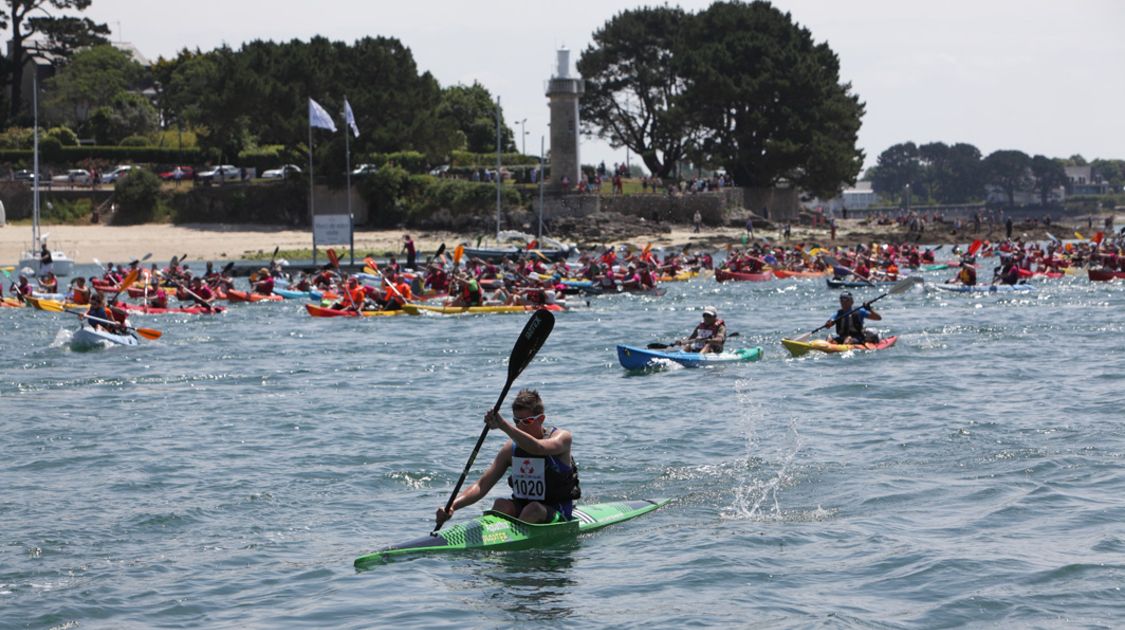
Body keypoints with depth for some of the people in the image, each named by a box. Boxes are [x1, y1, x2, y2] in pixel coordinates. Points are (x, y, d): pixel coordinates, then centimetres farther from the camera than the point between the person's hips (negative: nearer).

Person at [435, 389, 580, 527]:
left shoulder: (561, 437, -8)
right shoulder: (511, 448, 4)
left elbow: (537, 448, -33)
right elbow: (481, 485, -2)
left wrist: (503, 425, -43)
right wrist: (452, 506, -19)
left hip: (557, 517, -4)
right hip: (519, 510, 4)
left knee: (534, 509, -34)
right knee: (501, 504, -25)